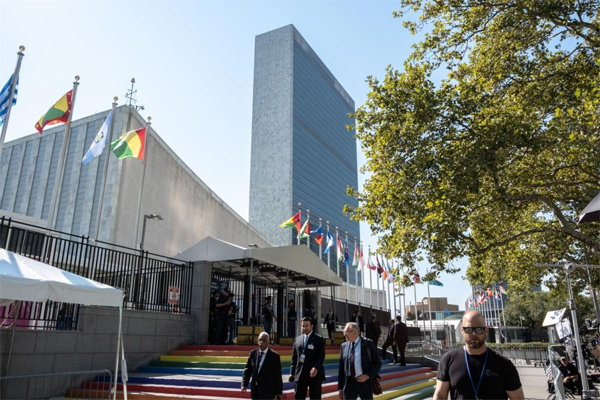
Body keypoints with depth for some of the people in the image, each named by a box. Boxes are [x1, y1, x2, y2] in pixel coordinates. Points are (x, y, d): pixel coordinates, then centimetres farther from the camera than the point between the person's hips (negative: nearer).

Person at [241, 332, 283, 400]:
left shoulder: (274, 356, -10)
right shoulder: (253, 353, 3)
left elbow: (277, 375, -7)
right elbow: (247, 370, 6)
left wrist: (279, 392, -5)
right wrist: (244, 384, -5)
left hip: (267, 391, -5)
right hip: (255, 390, 5)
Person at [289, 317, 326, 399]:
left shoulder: (319, 339, -1)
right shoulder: (297, 339, 12)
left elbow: (321, 355, -9)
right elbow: (294, 357, 11)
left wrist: (316, 368, -23)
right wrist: (292, 372, 5)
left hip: (314, 373, -3)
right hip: (300, 373, 3)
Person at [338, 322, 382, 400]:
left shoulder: (369, 343, -4)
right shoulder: (343, 346, 5)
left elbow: (377, 363, -1)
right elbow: (341, 367, 9)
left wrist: (367, 375, -15)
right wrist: (340, 387, 7)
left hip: (365, 382, -2)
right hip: (349, 383, 3)